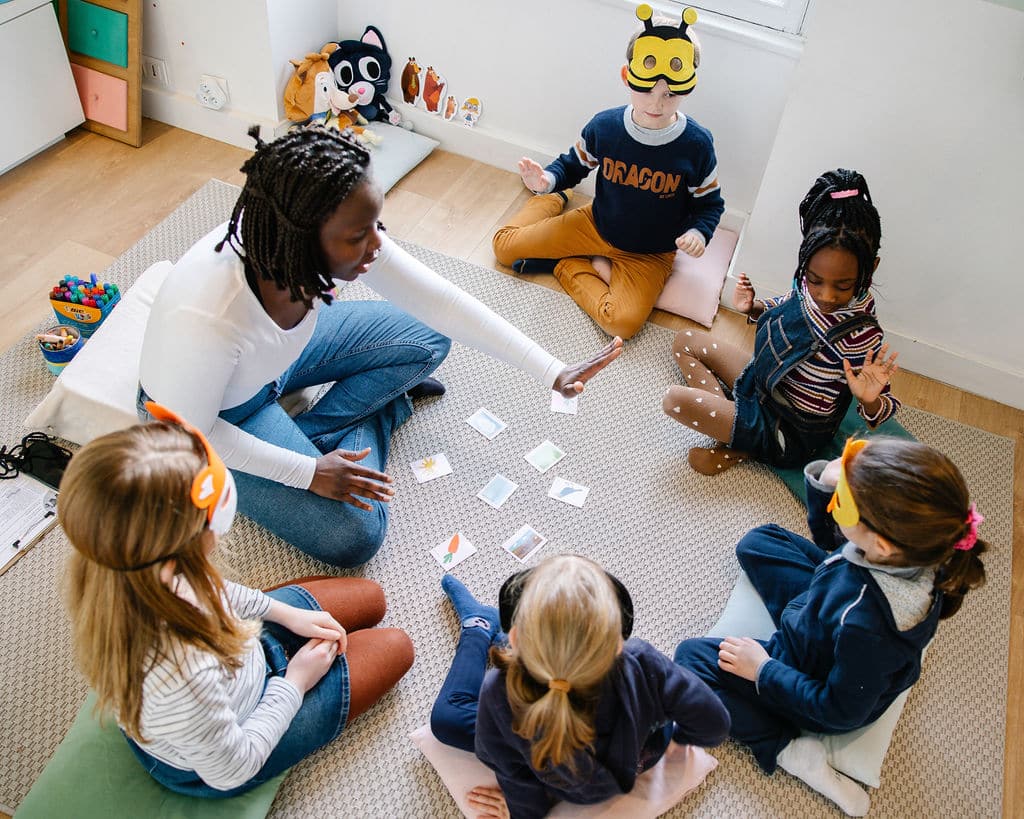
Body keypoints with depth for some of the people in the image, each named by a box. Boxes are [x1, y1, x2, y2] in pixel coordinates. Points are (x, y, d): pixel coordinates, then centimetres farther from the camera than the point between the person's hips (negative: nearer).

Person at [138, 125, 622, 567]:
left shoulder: (340, 238, -28)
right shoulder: (208, 318, -43)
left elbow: (439, 301, -20)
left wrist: (552, 373, -21)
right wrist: (308, 472, -21)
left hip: (283, 352, 6)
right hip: (213, 417, -5)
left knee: (427, 339, -1)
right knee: (353, 536, -16)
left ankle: (308, 433, 3)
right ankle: (377, 414, 10)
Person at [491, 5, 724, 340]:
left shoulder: (697, 144, -19)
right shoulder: (604, 125, -15)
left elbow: (709, 203, -4)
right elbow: (574, 164, 4)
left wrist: (698, 232, -27)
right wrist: (547, 180, -19)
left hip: (650, 253, -2)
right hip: (596, 225, 2)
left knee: (623, 323, -30)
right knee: (504, 245, -1)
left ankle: (565, 264, -4)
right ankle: (553, 202, 27)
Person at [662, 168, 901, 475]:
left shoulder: (858, 338, -34)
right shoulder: (809, 282, -15)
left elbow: (881, 412, -22)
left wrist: (870, 400, -46)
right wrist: (753, 308, -10)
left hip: (791, 435, -8)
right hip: (765, 379, 8)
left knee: (675, 401, -21)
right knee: (685, 341, 15)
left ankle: (740, 449, -1)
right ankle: (721, 408, 0)